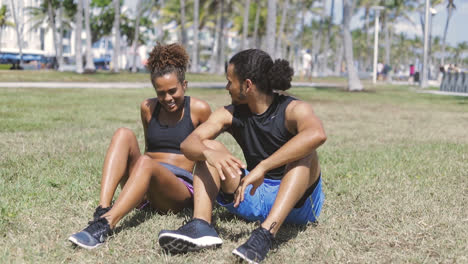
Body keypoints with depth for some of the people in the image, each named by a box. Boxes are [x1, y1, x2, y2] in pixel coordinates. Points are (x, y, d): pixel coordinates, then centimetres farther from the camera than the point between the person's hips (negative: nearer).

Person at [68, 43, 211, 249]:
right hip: (146, 192, 4)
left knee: (146, 163, -36)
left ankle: (105, 225, -53)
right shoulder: (148, 108, 14)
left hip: (181, 188, -4)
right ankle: (102, 211, -39)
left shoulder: (199, 110, 3)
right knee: (124, 134, -21)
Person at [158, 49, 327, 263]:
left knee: (304, 152, -30)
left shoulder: (293, 109, -15)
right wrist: (210, 154, -36)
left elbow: (317, 134, -39)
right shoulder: (231, 115, 1)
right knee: (209, 147, -6)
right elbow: (188, 144, -12)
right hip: (254, 198, 5)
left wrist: (262, 167, -43)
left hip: (297, 201, -4)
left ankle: (265, 234, -47)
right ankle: (201, 226, -29)